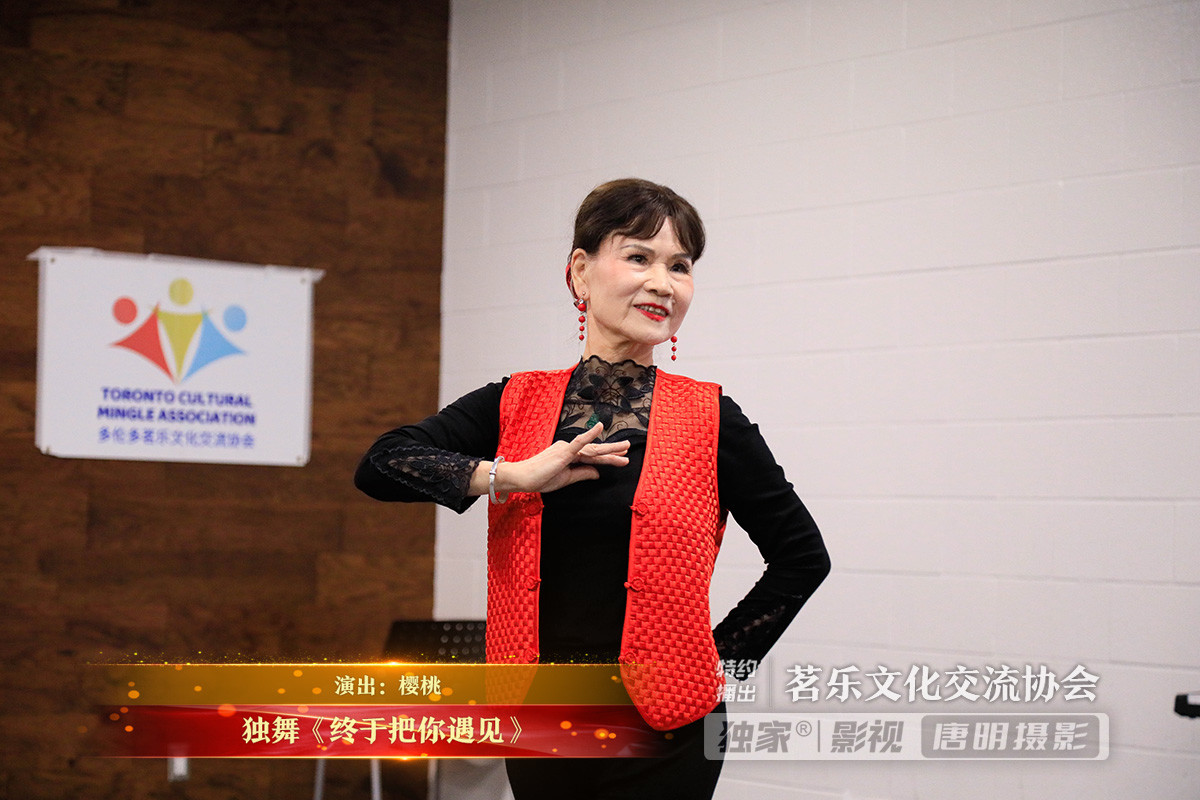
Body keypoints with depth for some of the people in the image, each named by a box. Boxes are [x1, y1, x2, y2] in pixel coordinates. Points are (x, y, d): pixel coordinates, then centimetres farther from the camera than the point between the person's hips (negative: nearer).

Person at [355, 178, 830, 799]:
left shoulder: (709, 418, -1)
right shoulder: (515, 404, 5)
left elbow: (803, 556, 7)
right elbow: (379, 466, -5)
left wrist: (723, 656, 1)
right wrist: (508, 477, -14)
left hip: (660, 732, -2)